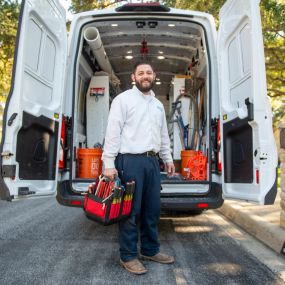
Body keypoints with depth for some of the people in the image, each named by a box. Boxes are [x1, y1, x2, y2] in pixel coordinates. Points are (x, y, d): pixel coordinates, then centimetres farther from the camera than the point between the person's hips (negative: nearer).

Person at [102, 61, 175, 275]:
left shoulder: (158, 105, 19)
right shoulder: (123, 99, -2)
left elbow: (164, 134, 25)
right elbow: (113, 132, -10)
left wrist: (168, 158, 20)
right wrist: (109, 163, -16)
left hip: (152, 161, 7)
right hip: (130, 160, -7)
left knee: (153, 209, 13)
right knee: (131, 210, 0)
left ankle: (150, 250, 29)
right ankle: (128, 256, 15)